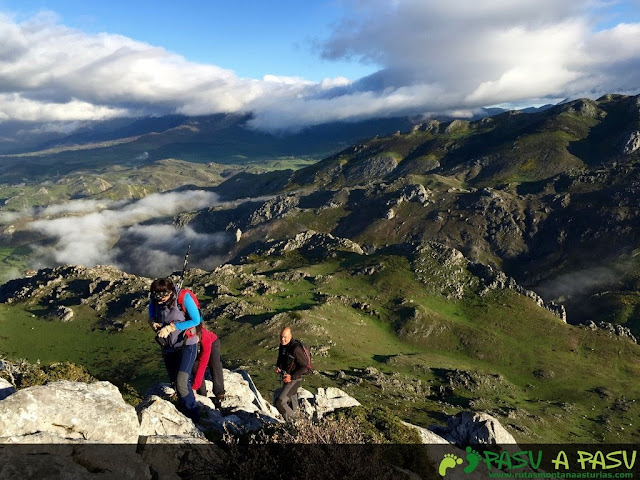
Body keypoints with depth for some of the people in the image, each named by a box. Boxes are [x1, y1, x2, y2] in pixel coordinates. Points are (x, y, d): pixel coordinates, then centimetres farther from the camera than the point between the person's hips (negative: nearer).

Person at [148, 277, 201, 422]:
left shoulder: (183, 298, -23)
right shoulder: (154, 302, -10)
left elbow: (196, 320, -18)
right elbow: (151, 318, 10)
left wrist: (171, 327, -24)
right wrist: (154, 323, -15)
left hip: (186, 345, -5)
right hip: (168, 347, 6)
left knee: (181, 382, -15)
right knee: (175, 382, 14)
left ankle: (193, 418, 4)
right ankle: (183, 410, 36)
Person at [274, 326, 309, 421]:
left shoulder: (296, 349, -28)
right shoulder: (282, 345, -3)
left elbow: (304, 367, -23)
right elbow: (280, 358, 16)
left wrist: (292, 377, -26)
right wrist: (277, 366, -3)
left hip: (294, 380, -8)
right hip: (286, 378, 8)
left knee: (279, 402, -12)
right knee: (291, 398, 28)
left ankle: (291, 417, 11)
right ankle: (294, 413, 53)